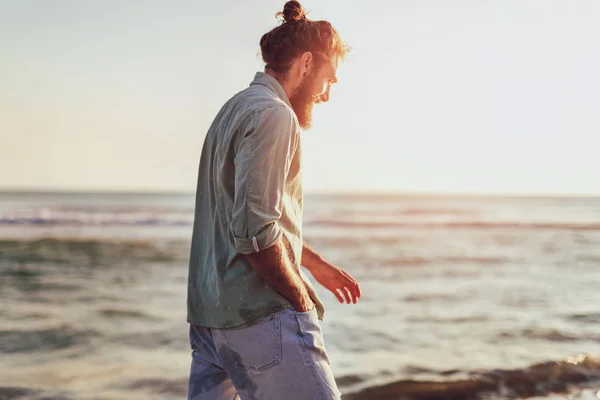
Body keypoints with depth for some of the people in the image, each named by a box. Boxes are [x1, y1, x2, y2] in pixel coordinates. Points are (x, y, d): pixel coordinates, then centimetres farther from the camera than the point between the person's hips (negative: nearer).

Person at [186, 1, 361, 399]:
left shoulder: (235, 109, 19)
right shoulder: (274, 116, -13)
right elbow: (255, 231, -21)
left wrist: (316, 264, 27)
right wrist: (302, 299, -10)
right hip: (260, 313, -10)